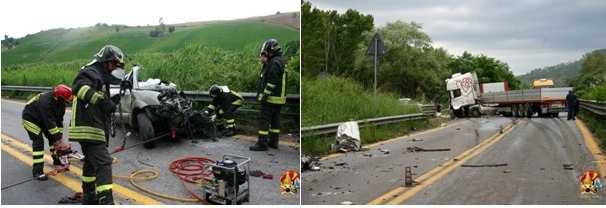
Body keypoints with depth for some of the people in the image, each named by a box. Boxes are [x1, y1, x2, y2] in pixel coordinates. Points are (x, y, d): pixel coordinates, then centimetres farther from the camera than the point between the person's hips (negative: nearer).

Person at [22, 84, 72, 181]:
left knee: (53, 137, 7)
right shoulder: (46, 102, -39)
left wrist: (60, 135, -11)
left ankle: (57, 159, 26)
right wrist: (59, 138, -33)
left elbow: (59, 120, -7)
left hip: (42, 119, 8)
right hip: (30, 118, -8)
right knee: (38, 141, -18)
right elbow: (50, 123, -37)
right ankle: (37, 171, -17)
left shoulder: (60, 104, -13)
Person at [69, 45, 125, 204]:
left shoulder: (101, 76, 21)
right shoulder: (90, 72, -11)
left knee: (91, 162, 21)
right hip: (89, 128, -11)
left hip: (92, 128, 11)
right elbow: (79, 86, -35)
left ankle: (89, 197, 36)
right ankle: (106, 201, -23)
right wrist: (101, 100, -43)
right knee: (103, 163, -17)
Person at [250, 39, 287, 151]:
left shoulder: (274, 63, -17)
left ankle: (262, 143, -5)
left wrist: (264, 95, -18)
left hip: (271, 98, -10)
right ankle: (273, 141, 22)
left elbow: (271, 83, -21)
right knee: (275, 120, 14)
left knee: (264, 120, -7)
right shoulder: (279, 62, 17)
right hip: (279, 97, 10)